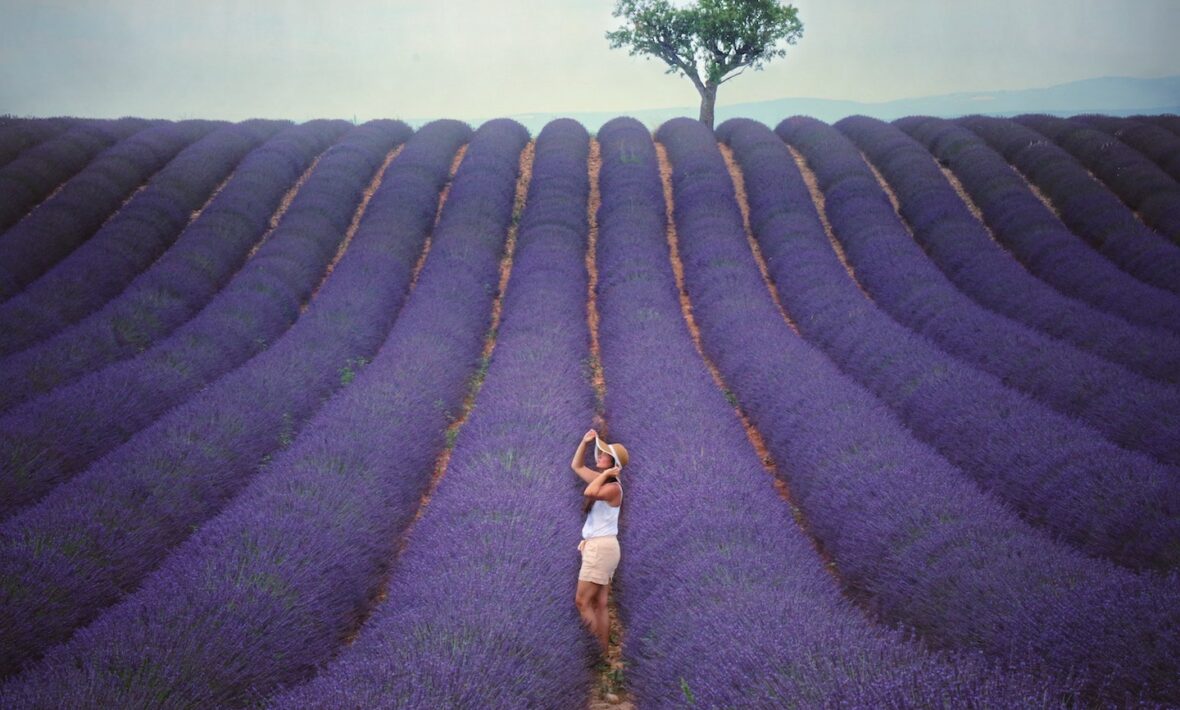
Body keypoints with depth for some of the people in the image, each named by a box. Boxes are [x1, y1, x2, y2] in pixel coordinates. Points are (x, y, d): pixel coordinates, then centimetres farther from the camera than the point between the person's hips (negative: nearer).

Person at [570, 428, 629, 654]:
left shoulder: (613, 487, -14)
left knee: (582, 602, -9)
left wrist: (605, 474, -19)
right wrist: (584, 442, 13)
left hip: (602, 547, -9)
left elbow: (589, 492, -35)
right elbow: (576, 466, 24)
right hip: (597, 546, 9)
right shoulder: (602, 481, 12)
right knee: (599, 605, 7)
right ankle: (603, 652, 8)